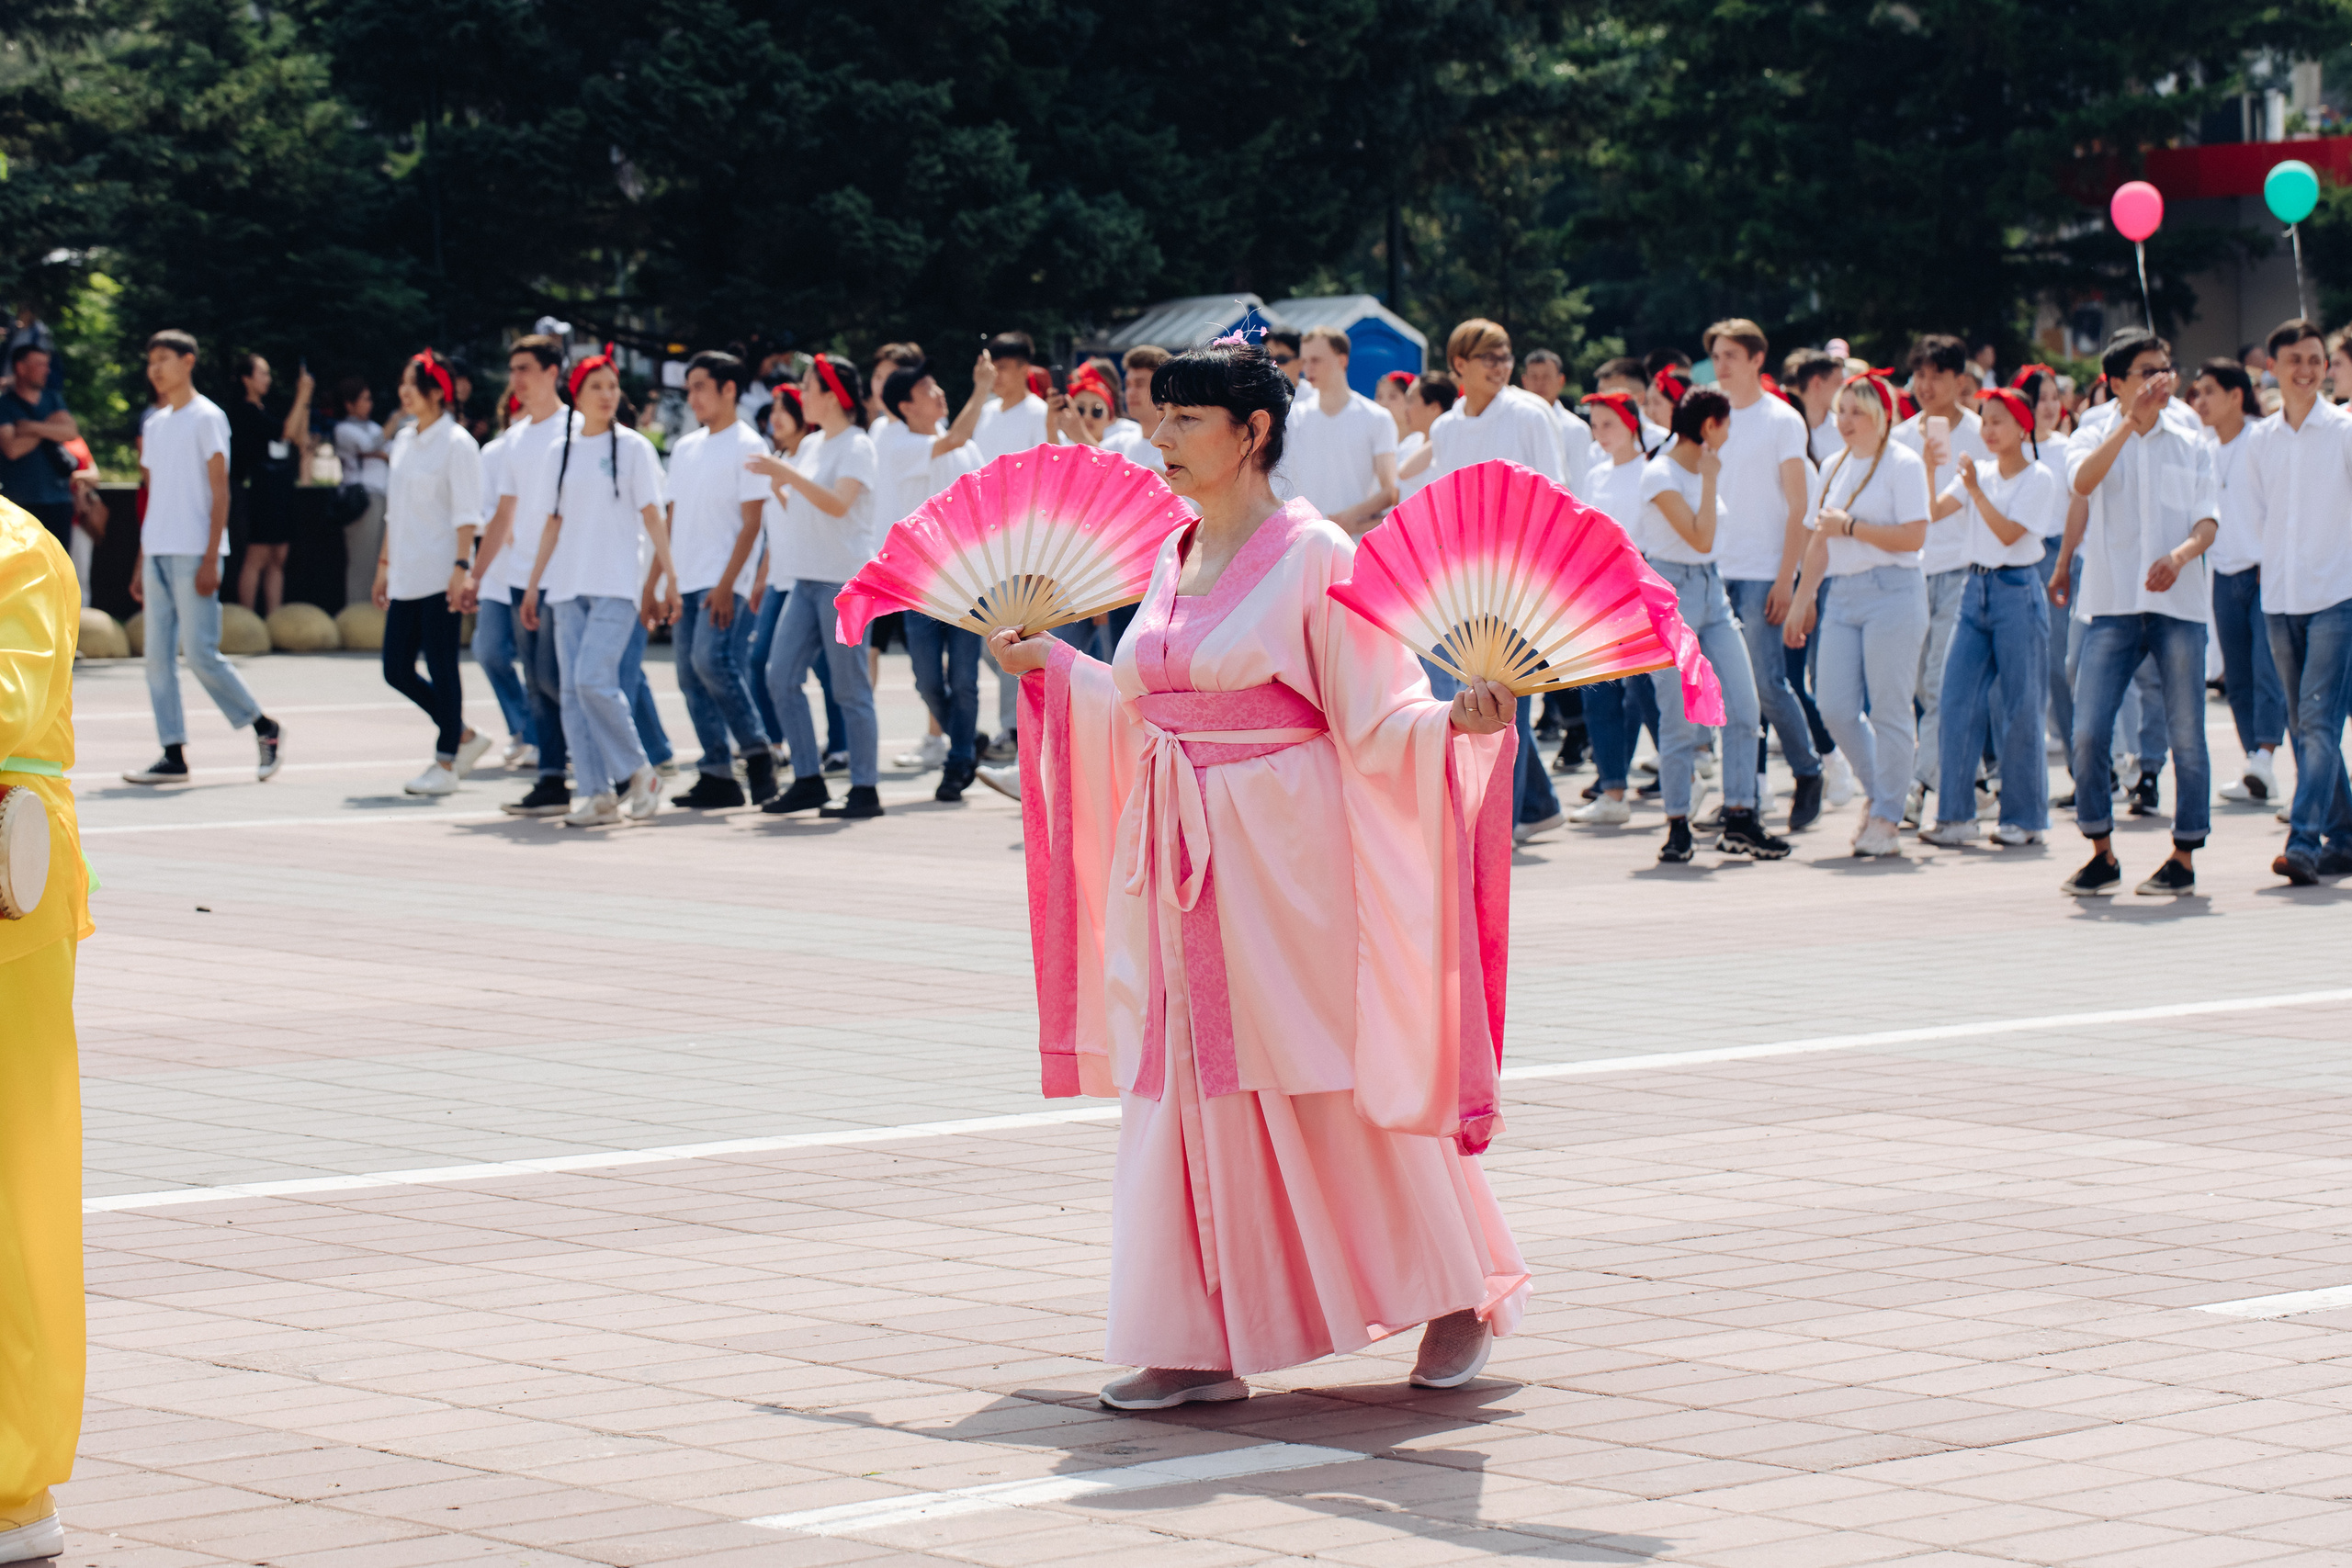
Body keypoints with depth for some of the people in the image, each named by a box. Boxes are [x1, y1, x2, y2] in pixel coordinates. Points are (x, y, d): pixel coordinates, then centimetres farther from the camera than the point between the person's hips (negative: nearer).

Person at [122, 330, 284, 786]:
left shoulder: (207, 418, -5)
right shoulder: (154, 425, 16)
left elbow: (219, 492, -8)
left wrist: (210, 559, -15)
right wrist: (141, 563, 16)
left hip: (193, 555, -7)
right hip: (157, 553, 7)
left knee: (199, 653, -10)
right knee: (158, 657, 2)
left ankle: (265, 729, 5)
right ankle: (173, 756, 3)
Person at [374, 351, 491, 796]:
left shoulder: (456, 443, -8)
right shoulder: (404, 440, 14)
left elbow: (466, 514, -12)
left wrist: (461, 567, -19)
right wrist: (385, 564, 19)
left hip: (440, 573, -8)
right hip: (406, 576, 8)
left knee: (441, 667, -3)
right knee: (397, 669, 7)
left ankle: (446, 763, 5)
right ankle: (464, 736, 22)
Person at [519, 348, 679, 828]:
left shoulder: (632, 447, 1)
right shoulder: (558, 454, 11)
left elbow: (652, 515, -1)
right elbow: (552, 524, 15)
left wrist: (670, 578, -7)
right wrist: (533, 585, 12)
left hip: (616, 585, -5)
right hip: (568, 587, 5)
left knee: (594, 679, -17)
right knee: (573, 690, -1)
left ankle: (637, 772, -1)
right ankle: (596, 793, 2)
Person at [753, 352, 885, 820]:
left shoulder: (856, 447, -8)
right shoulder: (817, 446, 18)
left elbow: (838, 503, -24)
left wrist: (787, 473, -29)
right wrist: (780, 488, 7)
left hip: (844, 579, -9)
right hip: (807, 578, 9)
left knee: (850, 687, -6)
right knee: (781, 676, 2)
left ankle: (865, 789, -1)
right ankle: (808, 781, 7)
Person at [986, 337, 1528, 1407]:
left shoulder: (1314, 556, -10)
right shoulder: (1175, 557, 11)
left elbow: (1376, 719, -13)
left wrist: (1458, 720, -30)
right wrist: (1048, 665, 24)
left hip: (1285, 857, -7)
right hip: (1180, 862, 7)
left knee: (1334, 1090, 2)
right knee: (1188, 1088, 4)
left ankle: (1461, 1296, 20)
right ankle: (1200, 1344, 8)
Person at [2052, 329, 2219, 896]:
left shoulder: (2190, 441, 10)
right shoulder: (2097, 433, 5)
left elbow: (2208, 519, 3)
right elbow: (2084, 481, -17)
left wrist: (2181, 554, -17)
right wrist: (2130, 420, -23)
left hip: (2178, 600, 1)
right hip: (2112, 602, -1)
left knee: (2186, 733, 0)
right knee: (2088, 732, -8)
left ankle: (2184, 856, 10)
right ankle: (2101, 854, 7)